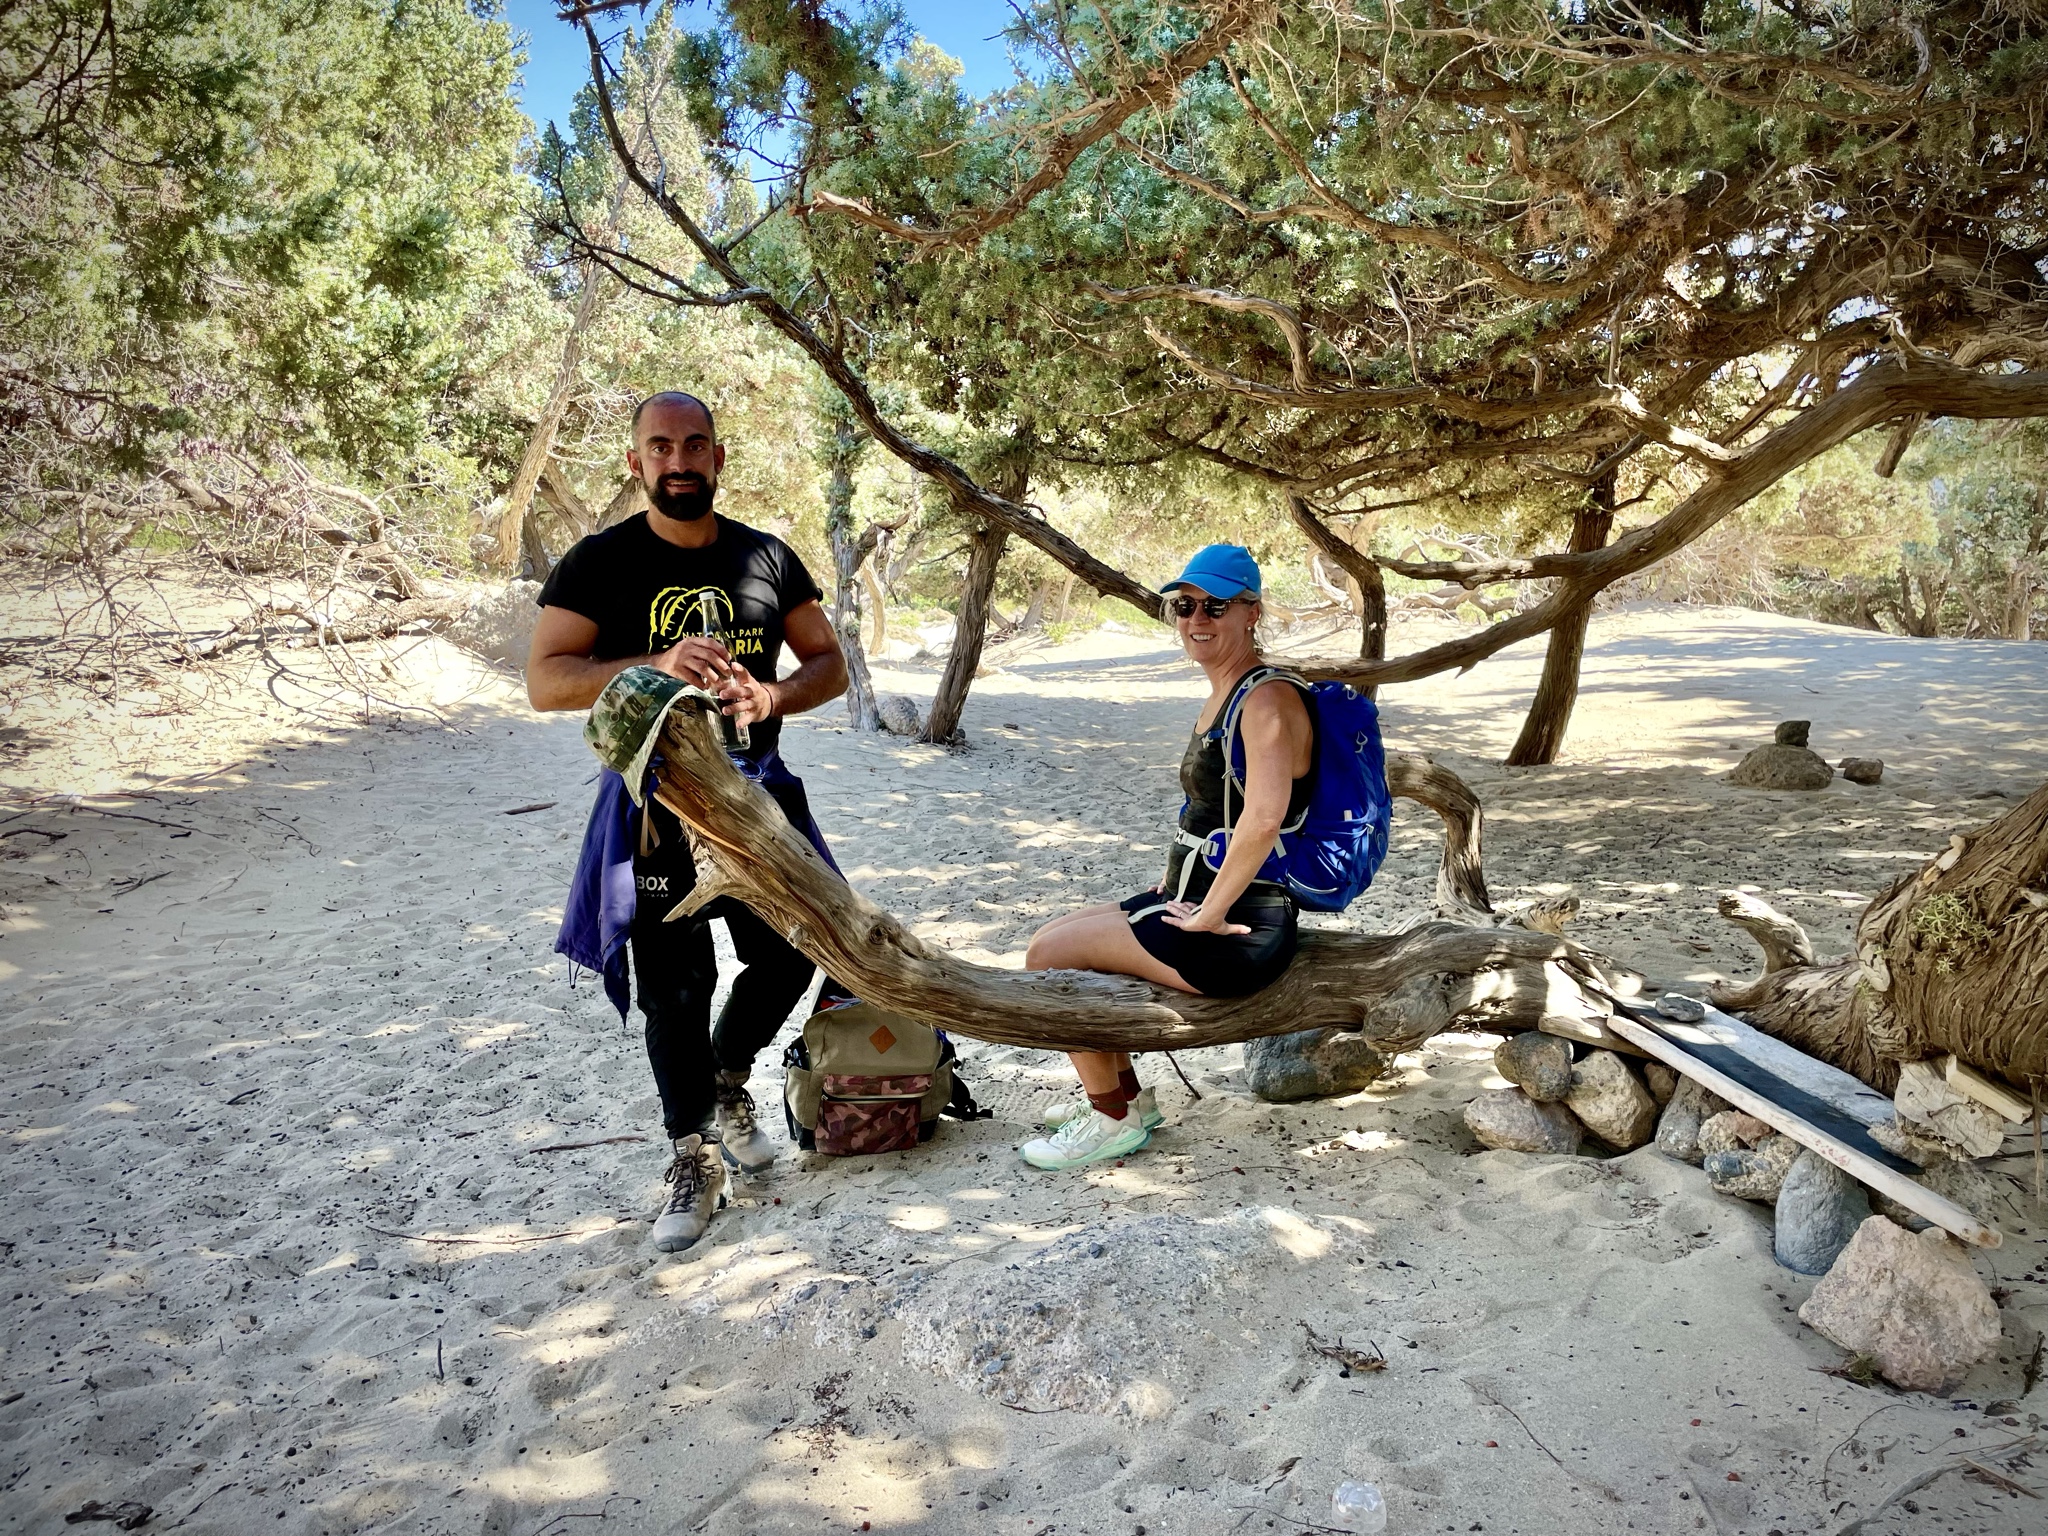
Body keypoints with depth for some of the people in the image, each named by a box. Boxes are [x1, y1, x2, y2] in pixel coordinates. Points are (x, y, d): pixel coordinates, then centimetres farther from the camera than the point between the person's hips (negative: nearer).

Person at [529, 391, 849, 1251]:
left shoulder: (767, 558, 6)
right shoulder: (602, 562, -3)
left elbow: (830, 663, 10)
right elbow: (546, 680, -11)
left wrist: (774, 696, -13)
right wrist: (659, 664, -26)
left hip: (758, 791, 3)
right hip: (656, 803, -3)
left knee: (789, 955, 6)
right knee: (675, 988, 1)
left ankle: (728, 1082, 36)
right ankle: (694, 1158, 18)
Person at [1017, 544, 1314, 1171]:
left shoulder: (1267, 699, -19)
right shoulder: (1222, 695, 13)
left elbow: (1263, 817, -34)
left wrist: (1210, 913, -25)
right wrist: (1177, 882, 17)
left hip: (1239, 930, -10)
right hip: (1196, 900, 10)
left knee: (1052, 954, -11)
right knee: (1049, 941, 12)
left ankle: (1113, 1120, 5)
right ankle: (1127, 1094, 23)